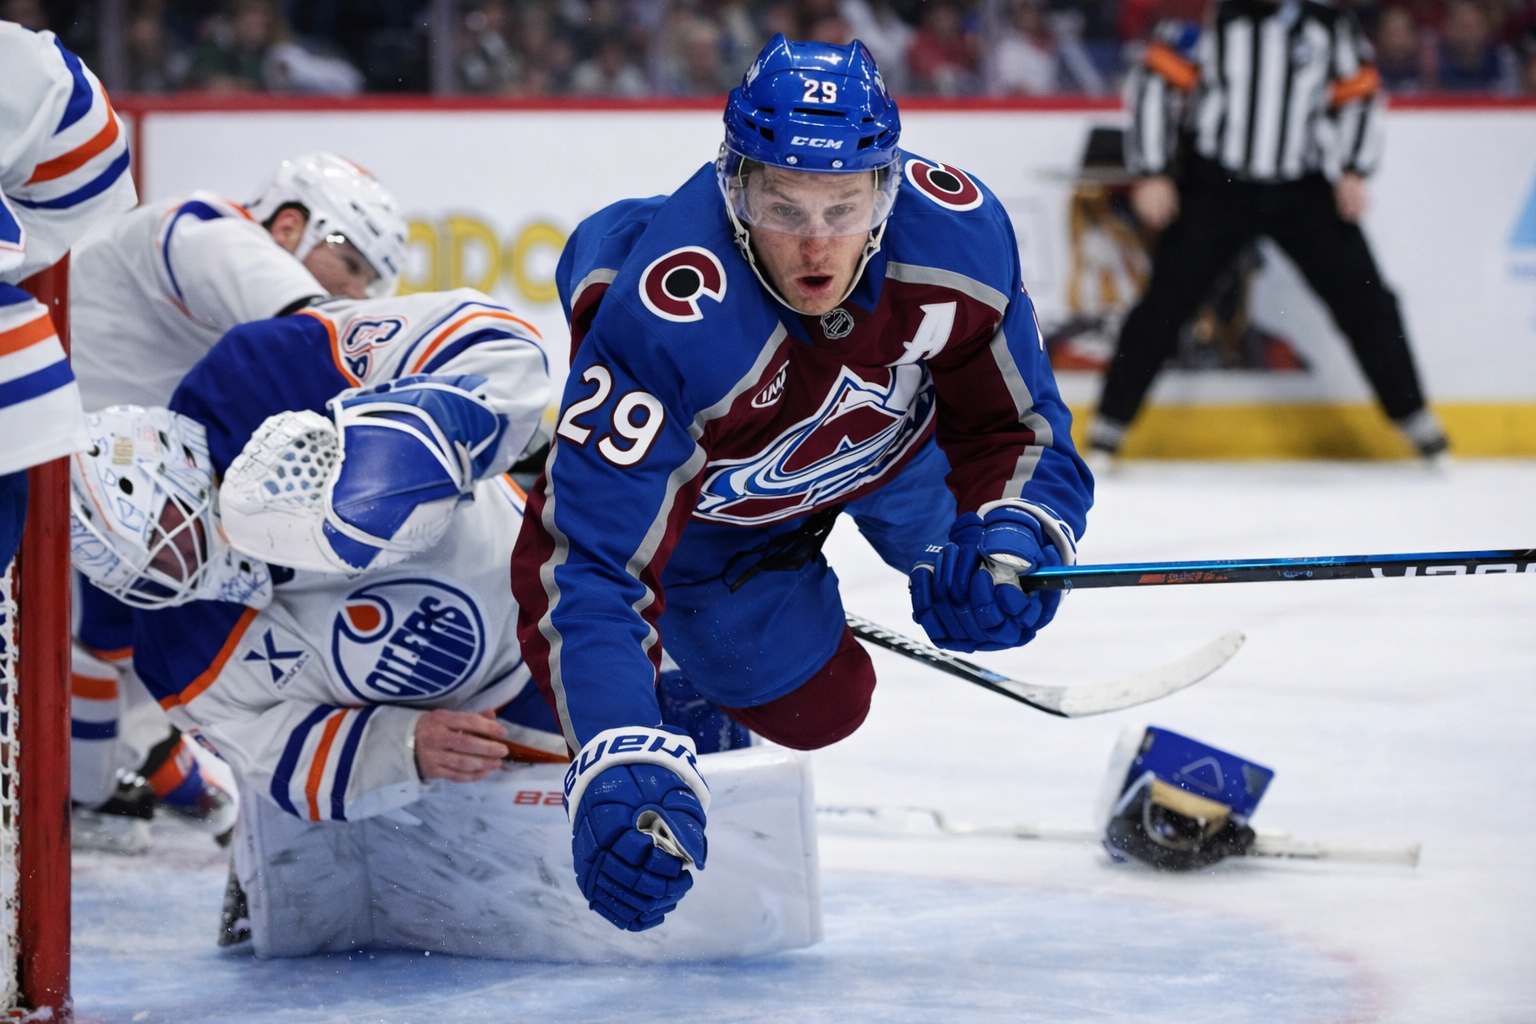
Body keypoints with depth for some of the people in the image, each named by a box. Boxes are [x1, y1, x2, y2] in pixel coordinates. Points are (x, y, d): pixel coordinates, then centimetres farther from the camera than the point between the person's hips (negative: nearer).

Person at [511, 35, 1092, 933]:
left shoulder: (960, 235, -34)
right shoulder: (665, 323, -47)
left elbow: (1014, 425, -16)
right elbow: (596, 562, -47)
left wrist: (1014, 534, -37)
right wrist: (623, 766, -59)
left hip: (884, 418, 4)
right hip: (699, 471, -4)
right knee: (813, 708, 1)